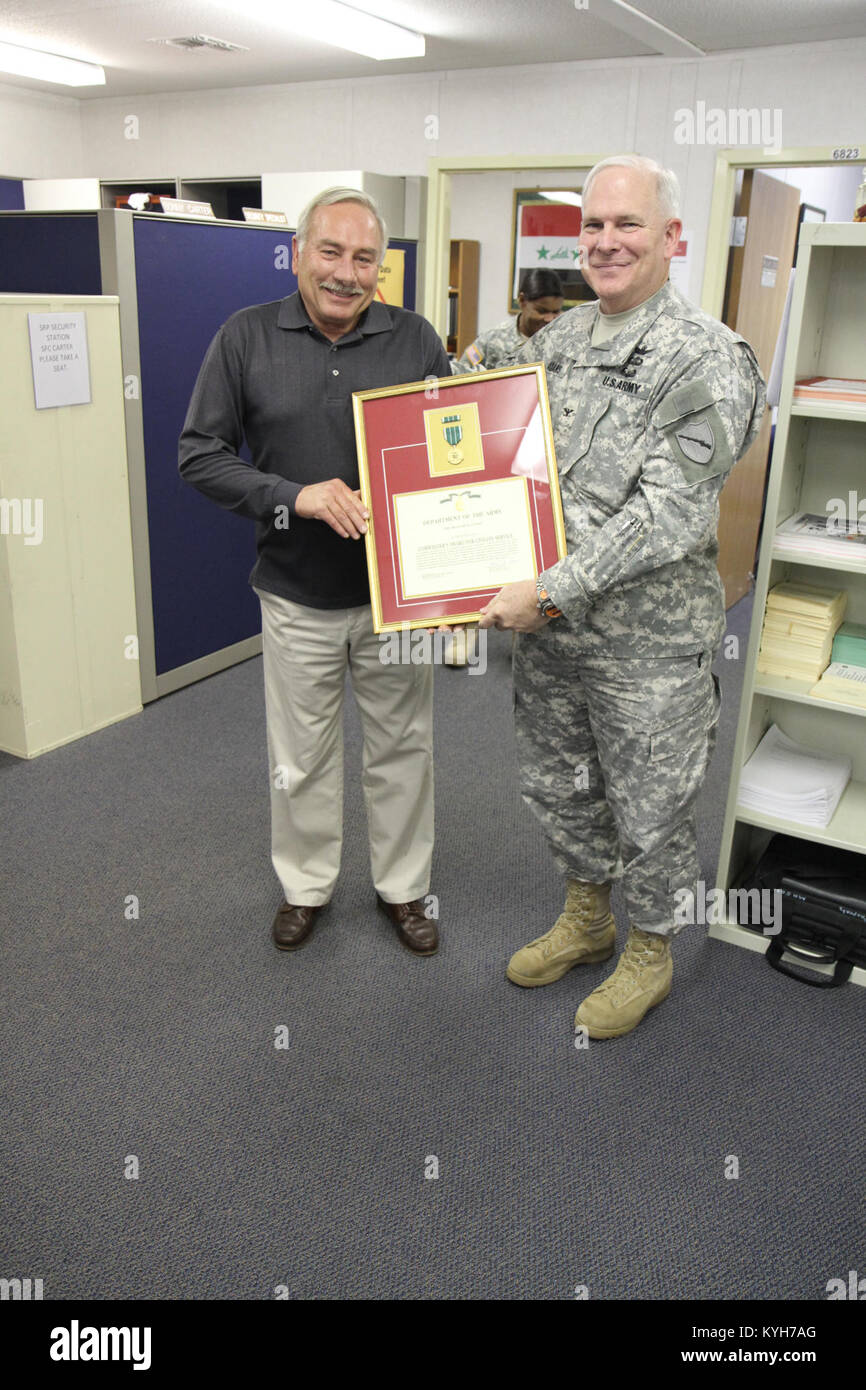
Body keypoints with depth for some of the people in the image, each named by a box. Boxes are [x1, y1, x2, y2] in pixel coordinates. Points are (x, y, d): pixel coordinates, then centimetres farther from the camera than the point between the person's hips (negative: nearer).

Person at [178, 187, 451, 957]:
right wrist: (296, 496, -19)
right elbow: (201, 455, -4)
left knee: (402, 748, 12)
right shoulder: (246, 337, -3)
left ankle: (403, 887, 33)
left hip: (397, 589, 1)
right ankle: (306, 886, 36)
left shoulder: (415, 338, 0)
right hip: (298, 597, 0)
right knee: (302, 756, 13)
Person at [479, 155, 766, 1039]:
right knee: (555, 783, 21)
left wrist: (552, 593, -26)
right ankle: (585, 917, 45)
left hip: (646, 641, -6)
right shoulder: (558, 339, 7)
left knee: (649, 807, 10)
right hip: (545, 624, 7)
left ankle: (649, 952, 35)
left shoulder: (709, 360, -14)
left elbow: (667, 514, -22)